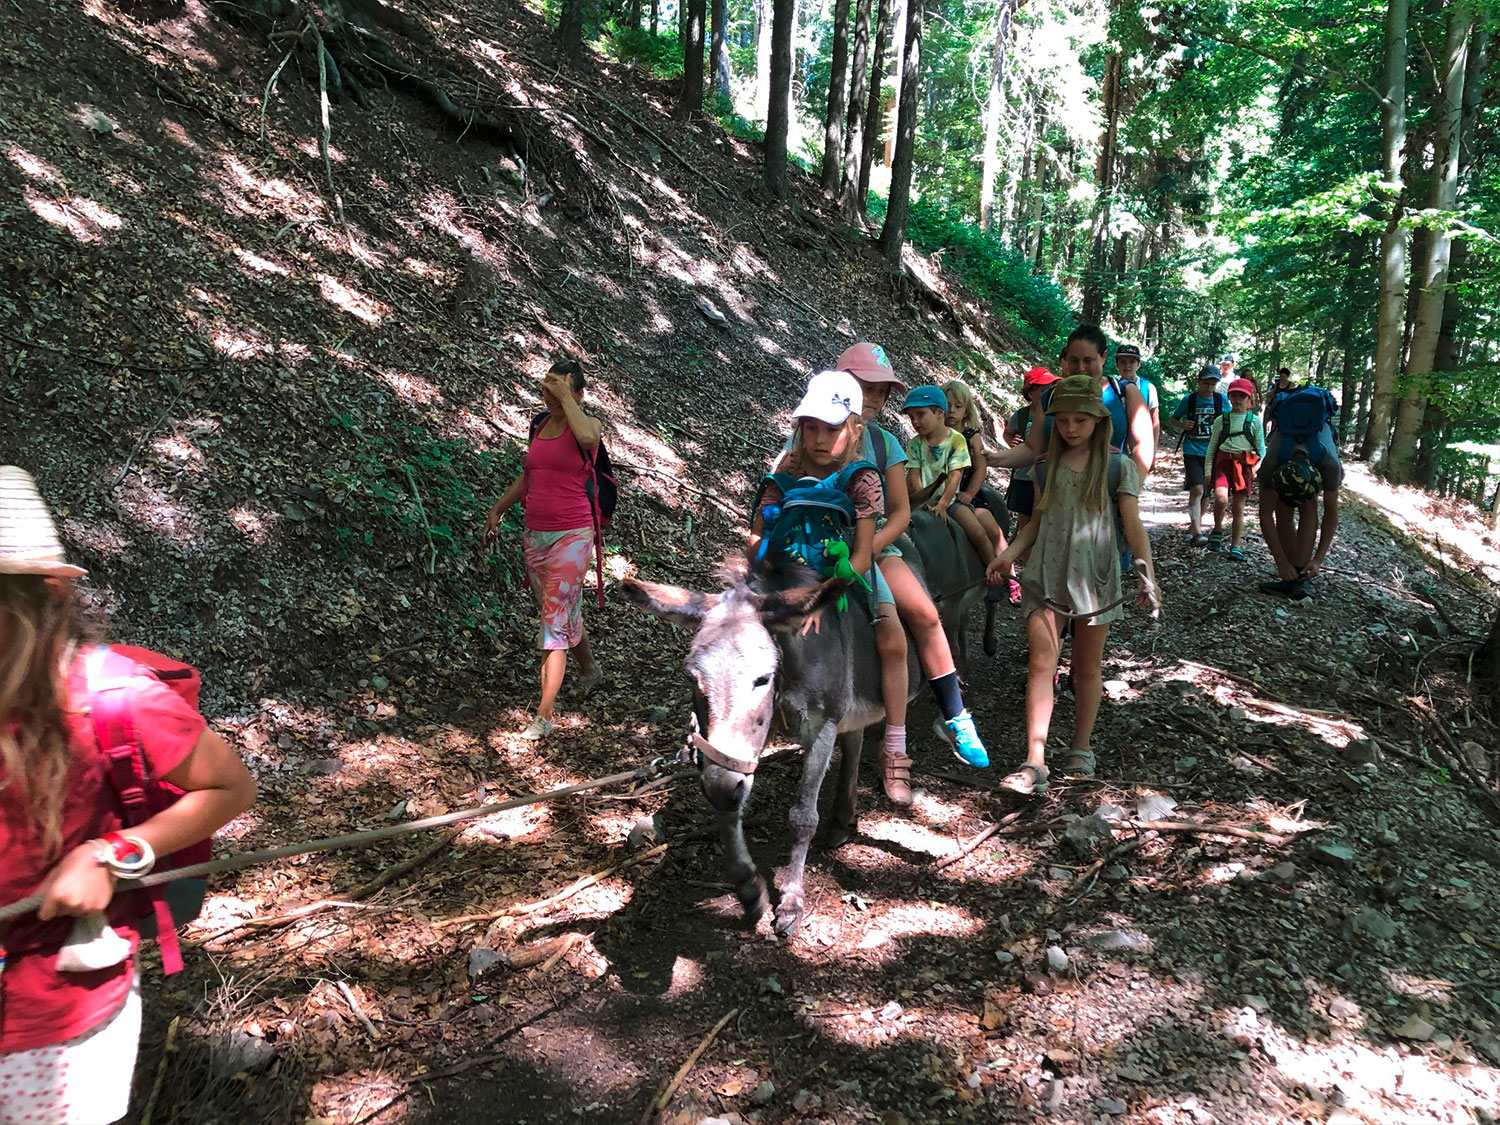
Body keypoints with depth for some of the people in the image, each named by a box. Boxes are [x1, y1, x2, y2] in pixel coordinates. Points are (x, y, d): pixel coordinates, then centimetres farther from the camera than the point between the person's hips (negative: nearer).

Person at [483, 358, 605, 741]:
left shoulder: (586, 425, -8)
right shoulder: (539, 426, 10)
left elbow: (588, 438, -35)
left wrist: (565, 398, -24)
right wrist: (496, 512, 24)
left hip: (572, 536, -7)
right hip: (535, 534, 7)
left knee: (555, 620, -9)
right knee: (565, 611, 21)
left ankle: (544, 716, -5)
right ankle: (589, 670, 46)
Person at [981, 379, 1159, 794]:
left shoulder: (1118, 468, -1)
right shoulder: (1048, 467, 8)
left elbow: (1133, 527, -4)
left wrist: (1146, 574, -14)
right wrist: (1008, 554, 1)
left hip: (1095, 577, -1)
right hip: (1048, 576, 2)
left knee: (1087, 667, 10)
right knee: (1041, 663, -8)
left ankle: (1081, 750, 26)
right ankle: (1034, 763, -10)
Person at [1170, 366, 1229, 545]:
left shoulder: (1222, 400, 2)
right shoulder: (1189, 399, -2)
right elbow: (1174, 418, 9)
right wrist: (1182, 425, -12)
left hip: (1212, 452, 3)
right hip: (1192, 451, -3)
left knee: (1205, 492, 11)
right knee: (1197, 490, -17)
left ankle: (1195, 525, 29)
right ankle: (1196, 533, -21)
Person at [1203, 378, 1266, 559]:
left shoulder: (1254, 421, 8)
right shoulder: (1221, 420, 9)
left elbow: (1261, 447, 11)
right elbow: (1212, 446, 12)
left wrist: (1259, 466, -5)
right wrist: (1208, 469, 6)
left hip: (1244, 464, 0)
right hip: (1224, 461, 0)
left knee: (1239, 507, 2)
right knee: (1221, 498, -24)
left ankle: (1235, 547, 10)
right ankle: (1217, 530, 1)